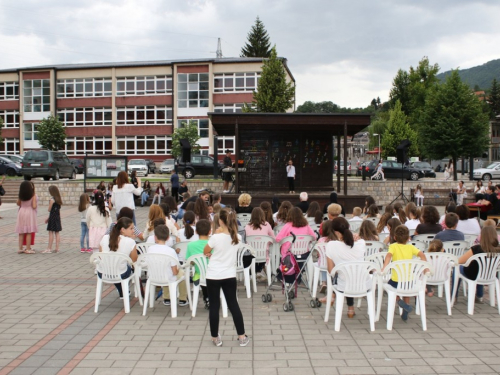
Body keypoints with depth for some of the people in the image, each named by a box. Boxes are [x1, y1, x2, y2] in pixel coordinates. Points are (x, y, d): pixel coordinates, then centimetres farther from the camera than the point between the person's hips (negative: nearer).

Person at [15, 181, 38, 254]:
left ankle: (20, 248, 13)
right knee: (29, 232, 0)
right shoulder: (32, 195, -13)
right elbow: (34, 206, -16)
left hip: (21, 212, 5)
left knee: (21, 232, 10)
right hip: (29, 213, -4)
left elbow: (18, 203, 14)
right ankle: (28, 249, 0)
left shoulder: (20, 196, 0)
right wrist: (35, 203, 4)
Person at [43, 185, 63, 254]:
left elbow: (49, 210, -11)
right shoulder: (59, 199, 10)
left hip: (52, 217, -7)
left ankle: (49, 249, -1)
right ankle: (57, 248, 9)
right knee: (57, 233, 8)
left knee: (51, 233, -4)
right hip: (58, 217, 7)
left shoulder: (52, 199, -13)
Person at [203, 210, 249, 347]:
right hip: (230, 276, 4)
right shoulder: (237, 238, -4)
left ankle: (215, 338, 17)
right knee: (233, 305, 12)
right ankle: (242, 337, 16)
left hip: (213, 276, -4)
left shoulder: (215, 237, -17)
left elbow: (205, 252, -1)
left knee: (214, 306, 7)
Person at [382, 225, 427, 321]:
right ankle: (405, 314, 32)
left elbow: (389, 255, -21)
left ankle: (399, 300, 3)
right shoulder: (411, 247, 6)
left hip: (396, 280, -3)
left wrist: (384, 268, -28)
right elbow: (421, 255, -7)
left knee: (389, 284, 28)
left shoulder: (393, 246, -2)